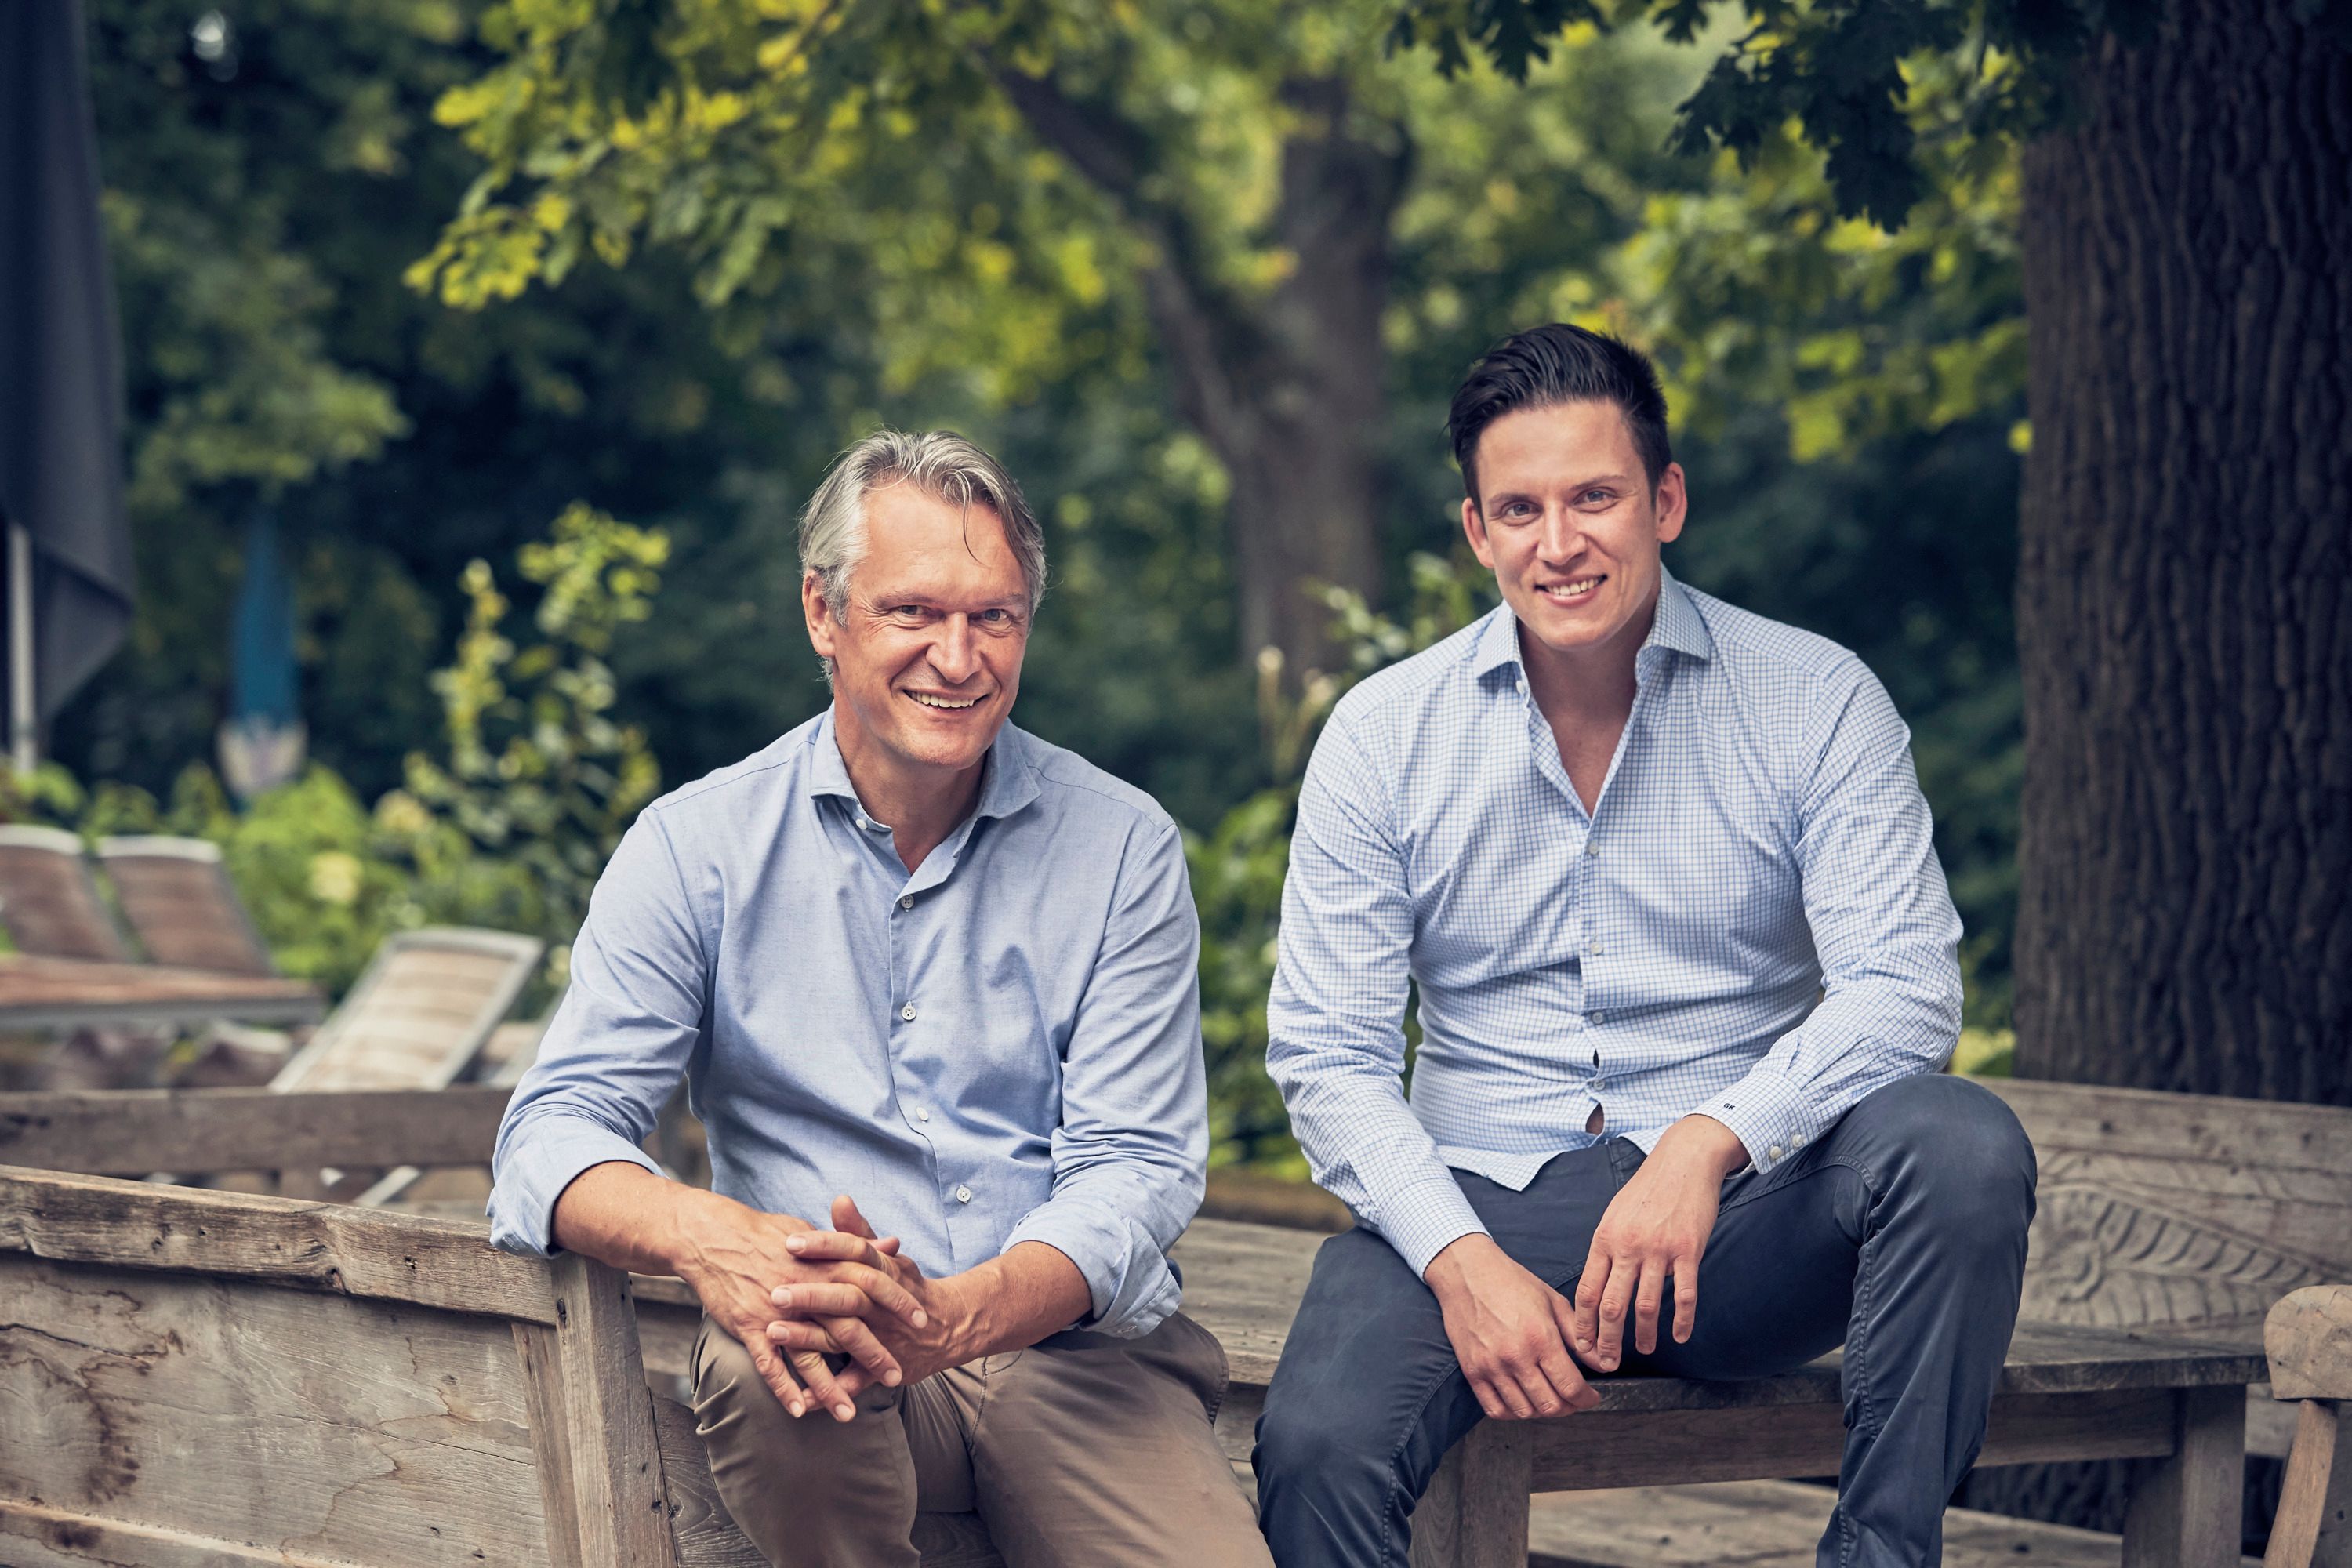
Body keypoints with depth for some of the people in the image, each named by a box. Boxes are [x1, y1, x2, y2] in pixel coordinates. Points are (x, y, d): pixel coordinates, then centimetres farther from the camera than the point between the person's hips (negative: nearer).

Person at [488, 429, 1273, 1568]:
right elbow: (555, 1135, -5)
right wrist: (705, 1237, -30)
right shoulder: (697, 847, 4)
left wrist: (956, 1318, -26)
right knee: (769, 1374, -36)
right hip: (825, 1349, 1)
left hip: (1075, 1349, -1)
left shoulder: (1121, 848, 5)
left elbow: (1137, 1167, -4)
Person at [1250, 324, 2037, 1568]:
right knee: (1316, 1447, -33)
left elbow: (1902, 988, -9)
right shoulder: (1382, 738, 4)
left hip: (1744, 1209, 1)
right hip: (1483, 1207, -1)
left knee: (1962, 1146, -32)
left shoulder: (1815, 701, 1)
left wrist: (1708, 1144, -26)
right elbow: (1324, 1053, 1)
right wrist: (1461, 1260, -16)